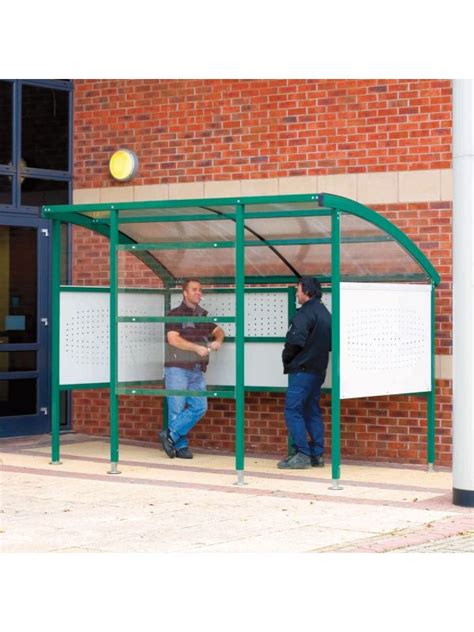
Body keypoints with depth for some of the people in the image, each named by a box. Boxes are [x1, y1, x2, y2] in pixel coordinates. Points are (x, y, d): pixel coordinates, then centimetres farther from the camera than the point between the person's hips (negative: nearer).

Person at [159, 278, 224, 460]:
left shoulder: (203, 315, 14)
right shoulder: (175, 315, -5)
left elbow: (218, 331, 25)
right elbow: (173, 339, -17)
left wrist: (218, 340, 1)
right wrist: (197, 348, -19)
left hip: (197, 370, 6)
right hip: (177, 369, -6)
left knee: (199, 407, -3)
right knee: (177, 410, -2)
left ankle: (170, 435, 5)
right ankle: (180, 446, 8)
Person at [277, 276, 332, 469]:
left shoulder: (305, 313, -15)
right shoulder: (325, 313, 14)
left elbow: (295, 341, -22)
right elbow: (330, 343, 18)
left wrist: (286, 358, -6)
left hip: (302, 369, -9)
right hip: (319, 370, 9)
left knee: (292, 410, -6)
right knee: (312, 411, 13)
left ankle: (302, 455, -11)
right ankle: (317, 455, 13)